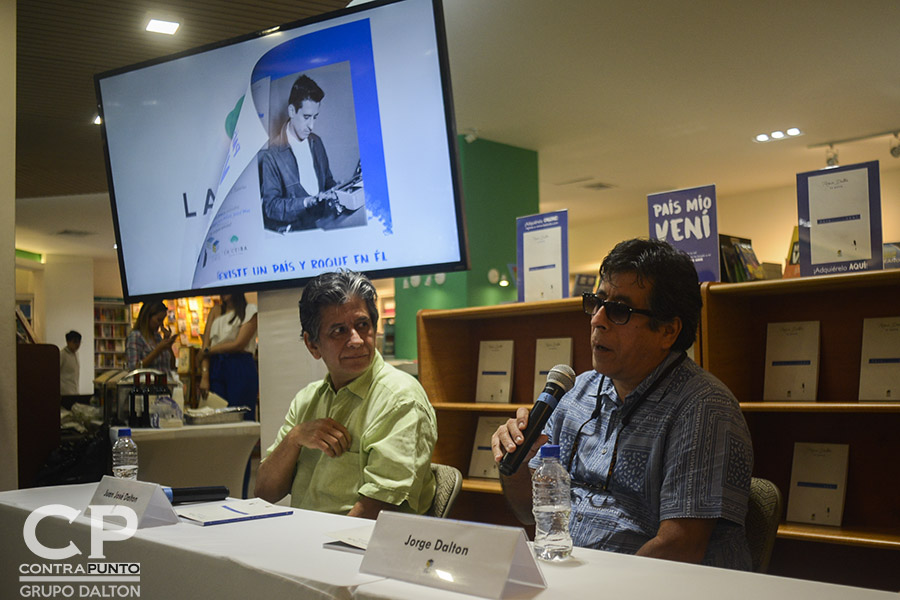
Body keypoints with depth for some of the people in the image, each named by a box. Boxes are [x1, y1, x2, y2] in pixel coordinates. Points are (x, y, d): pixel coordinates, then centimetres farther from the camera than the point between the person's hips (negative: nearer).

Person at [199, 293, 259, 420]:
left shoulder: (250, 311, 3)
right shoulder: (215, 311, 16)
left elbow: (238, 344, -7)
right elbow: (206, 345, 7)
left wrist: (208, 351, -2)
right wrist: (204, 377, -4)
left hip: (241, 368, -4)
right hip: (216, 368, 4)